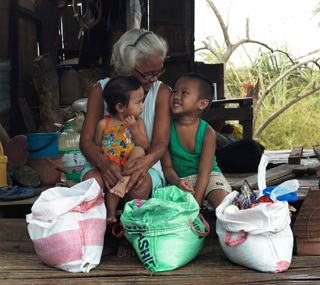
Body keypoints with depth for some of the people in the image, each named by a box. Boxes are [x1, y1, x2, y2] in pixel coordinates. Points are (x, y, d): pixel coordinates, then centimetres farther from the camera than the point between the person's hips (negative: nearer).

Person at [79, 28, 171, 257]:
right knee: (92, 179, -35)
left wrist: (146, 161, -37)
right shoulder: (101, 90, -2)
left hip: (145, 167, 0)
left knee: (140, 183, -36)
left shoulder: (162, 92, -2)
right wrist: (102, 162, -33)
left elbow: (161, 141, -11)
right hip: (106, 163, 1)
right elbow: (87, 139, -8)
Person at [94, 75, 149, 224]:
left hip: (132, 165, 2)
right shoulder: (104, 124, 0)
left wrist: (134, 128, -14)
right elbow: (96, 146, 9)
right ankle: (111, 214, -18)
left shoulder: (138, 122, 5)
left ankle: (123, 182, -35)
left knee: (138, 150, -27)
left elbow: (144, 146, -3)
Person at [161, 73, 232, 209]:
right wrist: (176, 181, -30)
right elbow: (167, 166, -5)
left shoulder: (207, 132, -13)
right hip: (179, 179, 2)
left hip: (208, 178, -2)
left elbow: (204, 172, -16)